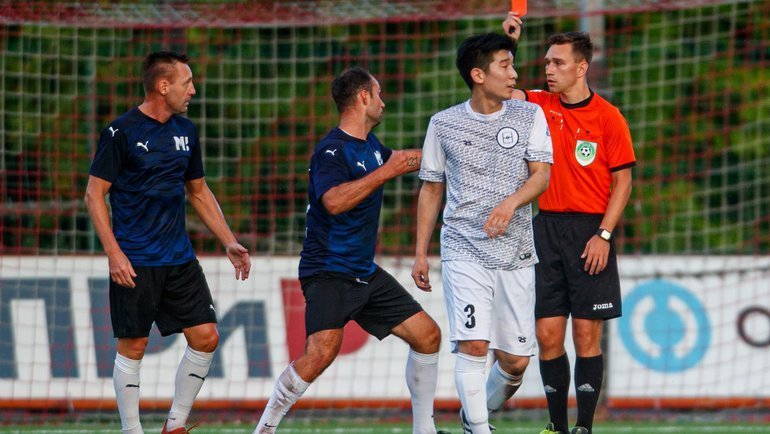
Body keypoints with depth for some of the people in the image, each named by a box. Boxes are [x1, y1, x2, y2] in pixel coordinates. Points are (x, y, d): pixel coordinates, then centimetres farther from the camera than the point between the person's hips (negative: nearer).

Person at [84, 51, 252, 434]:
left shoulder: (185, 131, 10)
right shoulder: (121, 132, -9)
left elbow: (199, 192, 21)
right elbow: (94, 194, -8)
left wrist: (229, 243, 14)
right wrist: (114, 254, -16)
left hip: (179, 259, 6)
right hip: (135, 262, -6)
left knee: (205, 337, 0)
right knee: (133, 346, -2)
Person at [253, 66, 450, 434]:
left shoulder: (369, 145, 12)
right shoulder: (332, 149, -15)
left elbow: (397, 159, 36)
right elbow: (334, 201, -31)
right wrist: (385, 173, -27)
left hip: (365, 273, 9)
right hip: (328, 273, -9)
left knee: (427, 335, 5)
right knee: (323, 349, -26)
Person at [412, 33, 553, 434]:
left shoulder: (529, 116, 5)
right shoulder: (443, 124, 4)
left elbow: (541, 175, -3)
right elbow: (431, 190, 12)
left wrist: (511, 203, -23)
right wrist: (420, 253, 10)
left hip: (515, 251, 2)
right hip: (464, 250, -2)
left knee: (515, 361, 2)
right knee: (473, 344, -18)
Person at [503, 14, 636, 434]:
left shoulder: (608, 117, -3)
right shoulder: (541, 105, 8)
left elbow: (622, 182, -3)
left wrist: (603, 236, -11)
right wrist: (507, 41, -10)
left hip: (590, 232, -3)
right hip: (548, 226, 3)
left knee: (586, 335, -2)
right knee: (548, 335, 1)